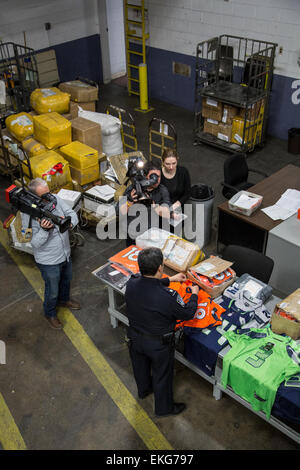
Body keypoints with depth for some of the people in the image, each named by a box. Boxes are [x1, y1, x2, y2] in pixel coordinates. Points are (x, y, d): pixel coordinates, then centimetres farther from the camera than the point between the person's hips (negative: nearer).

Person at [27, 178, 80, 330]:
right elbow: (35, 243, -24)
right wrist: (44, 230, -43)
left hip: (65, 254, 6)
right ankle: (50, 314, 44)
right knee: (52, 291, 15)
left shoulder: (56, 200, -13)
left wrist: (69, 222, -30)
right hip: (49, 261, -6)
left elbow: (73, 215, -7)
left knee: (66, 280, 32)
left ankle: (64, 299, 63)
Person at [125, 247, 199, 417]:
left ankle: (144, 390, 63)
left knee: (140, 366, 33)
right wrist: (194, 294, -1)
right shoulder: (168, 296, -37)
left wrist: (170, 279, 11)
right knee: (162, 376, 22)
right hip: (159, 345, -5)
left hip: (136, 338, 5)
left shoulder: (132, 283, -21)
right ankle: (164, 407, 47)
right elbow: (188, 313, -18)